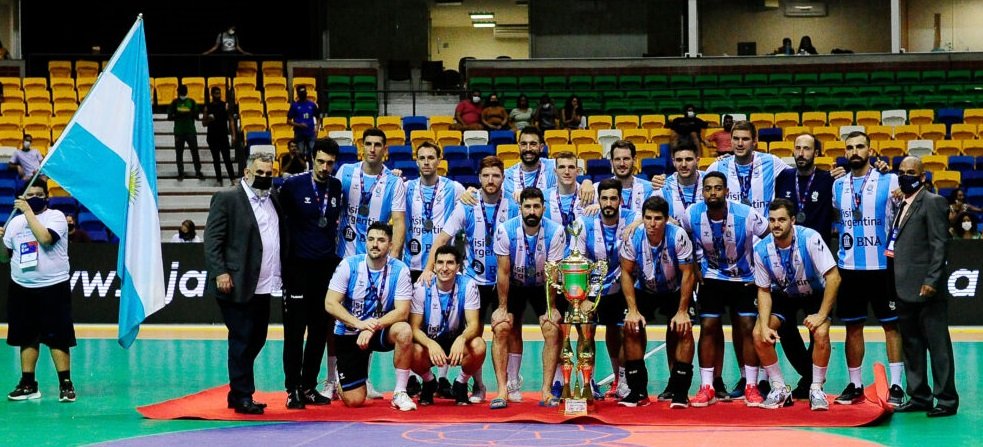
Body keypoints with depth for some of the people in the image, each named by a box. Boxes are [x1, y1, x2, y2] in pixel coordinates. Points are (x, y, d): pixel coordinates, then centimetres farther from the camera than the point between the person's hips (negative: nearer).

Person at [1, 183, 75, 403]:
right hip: (22, 288, 5)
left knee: (58, 337, -5)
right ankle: (28, 384, 16)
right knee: (26, 337, 9)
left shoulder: (56, 217, -4)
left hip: (53, 287, -5)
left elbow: (45, 238, -24)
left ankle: (66, 384, -1)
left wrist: (28, 211, -19)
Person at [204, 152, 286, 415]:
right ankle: (242, 397, 2)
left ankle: (237, 393, 22)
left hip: (265, 287, 7)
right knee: (241, 341, -4)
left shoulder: (274, 201, 16)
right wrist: (220, 273, -17)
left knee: (256, 340, 11)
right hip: (238, 285, -7)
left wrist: (281, 278, 10)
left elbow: (282, 240, 19)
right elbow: (212, 239, -9)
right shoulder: (227, 199, -4)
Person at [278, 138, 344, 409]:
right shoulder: (294, 185, -6)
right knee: (295, 330, -4)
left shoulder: (337, 187, 6)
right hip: (299, 265, -4)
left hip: (327, 265, 4)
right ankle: (293, 389, 0)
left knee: (321, 330, 5)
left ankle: (309, 387, 14)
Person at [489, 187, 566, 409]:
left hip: (543, 286, 0)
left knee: (552, 330, -16)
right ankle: (504, 389, -16)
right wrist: (502, 307, -13)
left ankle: (547, 390, -11)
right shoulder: (505, 231, -23)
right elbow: (504, 272, -17)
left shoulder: (555, 232, -23)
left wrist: (551, 307, -13)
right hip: (514, 285, 0)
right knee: (502, 329, -17)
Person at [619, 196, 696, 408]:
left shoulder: (678, 236, -29)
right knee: (631, 327, -16)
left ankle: (679, 390, -10)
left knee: (683, 329, -21)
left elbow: (687, 274, -20)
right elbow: (626, 273, -12)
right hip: (644, 290, 2)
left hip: (675, 291, -2)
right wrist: (633, 310, -17)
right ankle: (638, 391, -7)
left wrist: (682, 311, -21)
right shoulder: (633, 237, -24)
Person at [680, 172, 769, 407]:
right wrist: (695, 269, 3)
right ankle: (707, 388, 0)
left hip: (744, 279, -2)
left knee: (748, 328, -8)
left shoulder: (746, 215, -25)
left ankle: (751, 387, 0)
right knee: (708, 328, -5)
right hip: (712, 278, 2)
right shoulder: (692, 215, -16)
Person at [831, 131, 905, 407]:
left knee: (891, 324, 1)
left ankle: (895, 385, 4)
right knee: (852, 327, 7)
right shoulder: (838, 185, 10)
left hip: (882, 266, -3)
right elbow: (834, 221, 21)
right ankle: (855, 385, 15)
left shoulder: (889, 181, -2)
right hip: (849, 267, 4)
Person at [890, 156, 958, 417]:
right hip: (905, 289, 9)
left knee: (938, 345, -4)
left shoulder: (932, 202, -6)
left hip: (926, 289, -9)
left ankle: (946, 400, 0)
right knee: (911, 345, 12)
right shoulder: (902, 206, 18)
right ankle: (919, 396, 19)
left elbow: (939, 244, -13)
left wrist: (932, 280, -19)